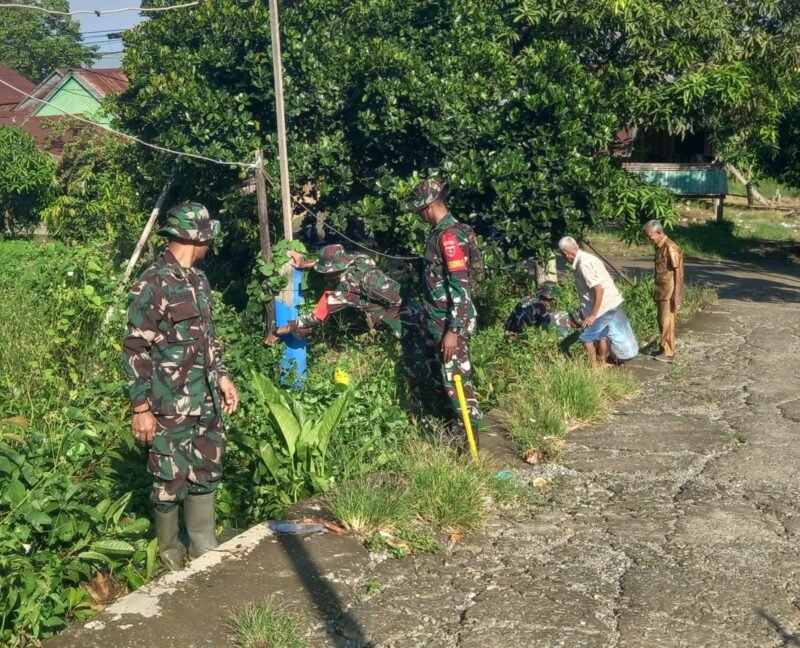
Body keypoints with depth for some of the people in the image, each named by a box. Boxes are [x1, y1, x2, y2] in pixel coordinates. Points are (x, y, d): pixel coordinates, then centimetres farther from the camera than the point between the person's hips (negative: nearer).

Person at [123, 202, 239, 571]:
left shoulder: (198, 280, 11)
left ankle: (204, 549, 28)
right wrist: (141, 408, -17)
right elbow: (135, 350, -15)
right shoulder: (152, 285, -15)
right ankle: (171, 556, 19)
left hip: (206, 401, 8)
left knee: (206, 475, 15)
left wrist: (222, 377, 16)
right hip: (170, 406, -8)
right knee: (171, 482, 4)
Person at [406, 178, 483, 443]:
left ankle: (469, 436, 6)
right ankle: (455, 427, 29)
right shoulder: (441, 231, 11)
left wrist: (453, 330, -26)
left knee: (456, 379, -3)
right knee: (440, 376, 17)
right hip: (438, 320, 10)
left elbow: (461, 286, -24)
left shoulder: (449, 235, -20)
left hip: (450, 322, -10)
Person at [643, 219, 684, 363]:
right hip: (662, 292, 9)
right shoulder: (659, 247, 10)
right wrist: (656, 291, 21)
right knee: (662, 321, 14)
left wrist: (676, 295, -21)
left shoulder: (670, 248, -19)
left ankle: (668, 353, 3)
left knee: (667, 322, -3)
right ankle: (664, 349, 23)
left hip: (669, 292, -9)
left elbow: (678, 272, -19)